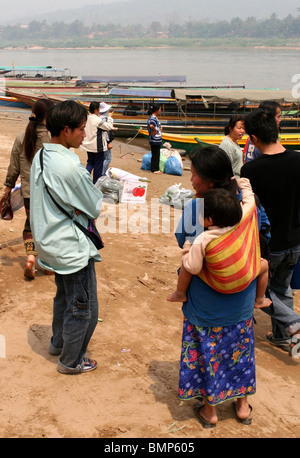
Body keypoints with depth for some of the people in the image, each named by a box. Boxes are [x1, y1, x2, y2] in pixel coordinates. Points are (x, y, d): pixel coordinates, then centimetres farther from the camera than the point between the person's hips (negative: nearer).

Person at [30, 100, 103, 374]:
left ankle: (58, 342, 48)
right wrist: (98, 194, 3)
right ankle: (71, 361, 24)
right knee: (83, 309, 8)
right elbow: (95, 208, -16)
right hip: (73, 248, -10)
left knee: (64, 297, 29)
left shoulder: (40, 157, 1)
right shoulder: (70, 167, -27)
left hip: (50, 241, 10)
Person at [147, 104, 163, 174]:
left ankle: (154, 168, 21)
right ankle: (155, 169, 5)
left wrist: (160, 128, 7)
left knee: (155, 155, 15)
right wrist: (155, 131, -19)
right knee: (156, 155, -2)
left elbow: (158, 126, 27)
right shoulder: (153, 118, -17)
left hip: (157, 140, 10)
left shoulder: (154, 117, 14)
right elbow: (151, 126, -35)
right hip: (155, 140, -10)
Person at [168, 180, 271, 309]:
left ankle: (180, 294, 31)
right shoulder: (242, 219, -16)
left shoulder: (202, 241, -24)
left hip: (219, 286, -2)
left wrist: (187, 249, -1)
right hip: (247, 280, 2)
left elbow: (193, 269, -18)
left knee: (187, 264, 13)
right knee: (264, 264, 31)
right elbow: (249, 200, 3)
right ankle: (259, 300, 42)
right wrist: (243, 184, 21)